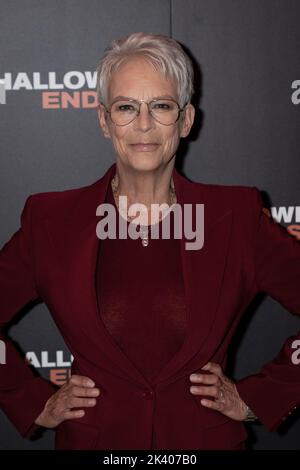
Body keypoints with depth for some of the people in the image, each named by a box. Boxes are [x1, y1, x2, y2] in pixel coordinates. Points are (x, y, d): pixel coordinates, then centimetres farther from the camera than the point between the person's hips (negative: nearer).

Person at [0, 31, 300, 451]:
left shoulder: (238, 216, -8)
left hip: (206, 438, 0)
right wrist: (37, 404, -2)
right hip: (93, 438, 0)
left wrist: (256, 398, -5)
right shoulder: (50, 220, -7)